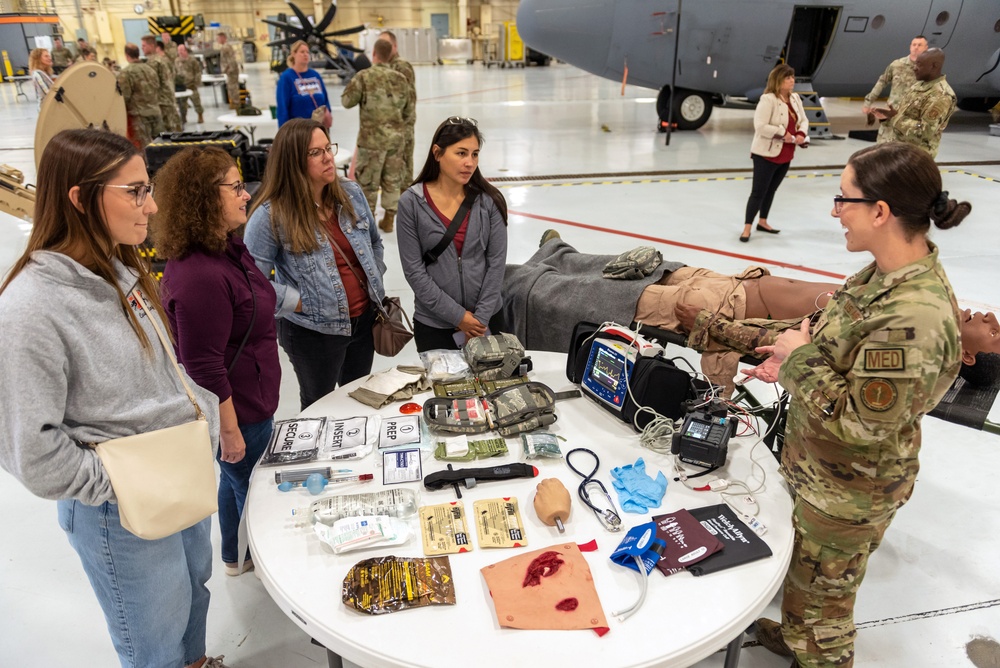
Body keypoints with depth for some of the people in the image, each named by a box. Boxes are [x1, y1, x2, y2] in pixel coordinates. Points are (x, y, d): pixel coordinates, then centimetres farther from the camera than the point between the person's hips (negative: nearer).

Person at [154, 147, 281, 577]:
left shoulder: (228, 248, 2)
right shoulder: (199, 275, -31)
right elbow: (203, 365, -28)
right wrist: (230, 429, -21)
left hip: (250, 396, 10)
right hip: (235, 410, -10)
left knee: (237, 479, 27)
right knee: (249, 485, 13)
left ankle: (235, 556, 49)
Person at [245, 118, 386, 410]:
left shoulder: (351, 193, -2)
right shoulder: (271, 215, -19)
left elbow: (375, 242, 14)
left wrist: (375, 283, 7)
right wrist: (299, 303, -17)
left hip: (365, 319, 5)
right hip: (314, 332, -5)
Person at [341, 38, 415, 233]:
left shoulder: (364, 76, -9)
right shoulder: (401, 79, 3)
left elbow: (347, 101, -1)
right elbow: (410, 112, 8)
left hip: (372, 138, -4)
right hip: (397, 138, 4)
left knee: (367, 181, 9)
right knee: (392, 180, 13)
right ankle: (388, 220, 20)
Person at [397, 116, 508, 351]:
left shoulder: (489, 200, -5)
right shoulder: (412, 202, -9)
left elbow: (496, 261, -3)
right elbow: (413, 270, -9)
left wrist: (481, 317, -8)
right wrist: (457, 316, -11)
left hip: (487, 319, 2)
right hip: (434, 323, -1)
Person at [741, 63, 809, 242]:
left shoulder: (795, 98, 8)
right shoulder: (767, 99, -18)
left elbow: (803, 120, 14)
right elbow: (761, 126, -25)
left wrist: (801, 134, -7)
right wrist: (783, 134, -23)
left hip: (786, 155, 8)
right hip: (766, 155, -8)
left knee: (771, 190, 17)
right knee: (759, 192, -6)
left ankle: (762, 222, 31)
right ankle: (747, 228, 1)